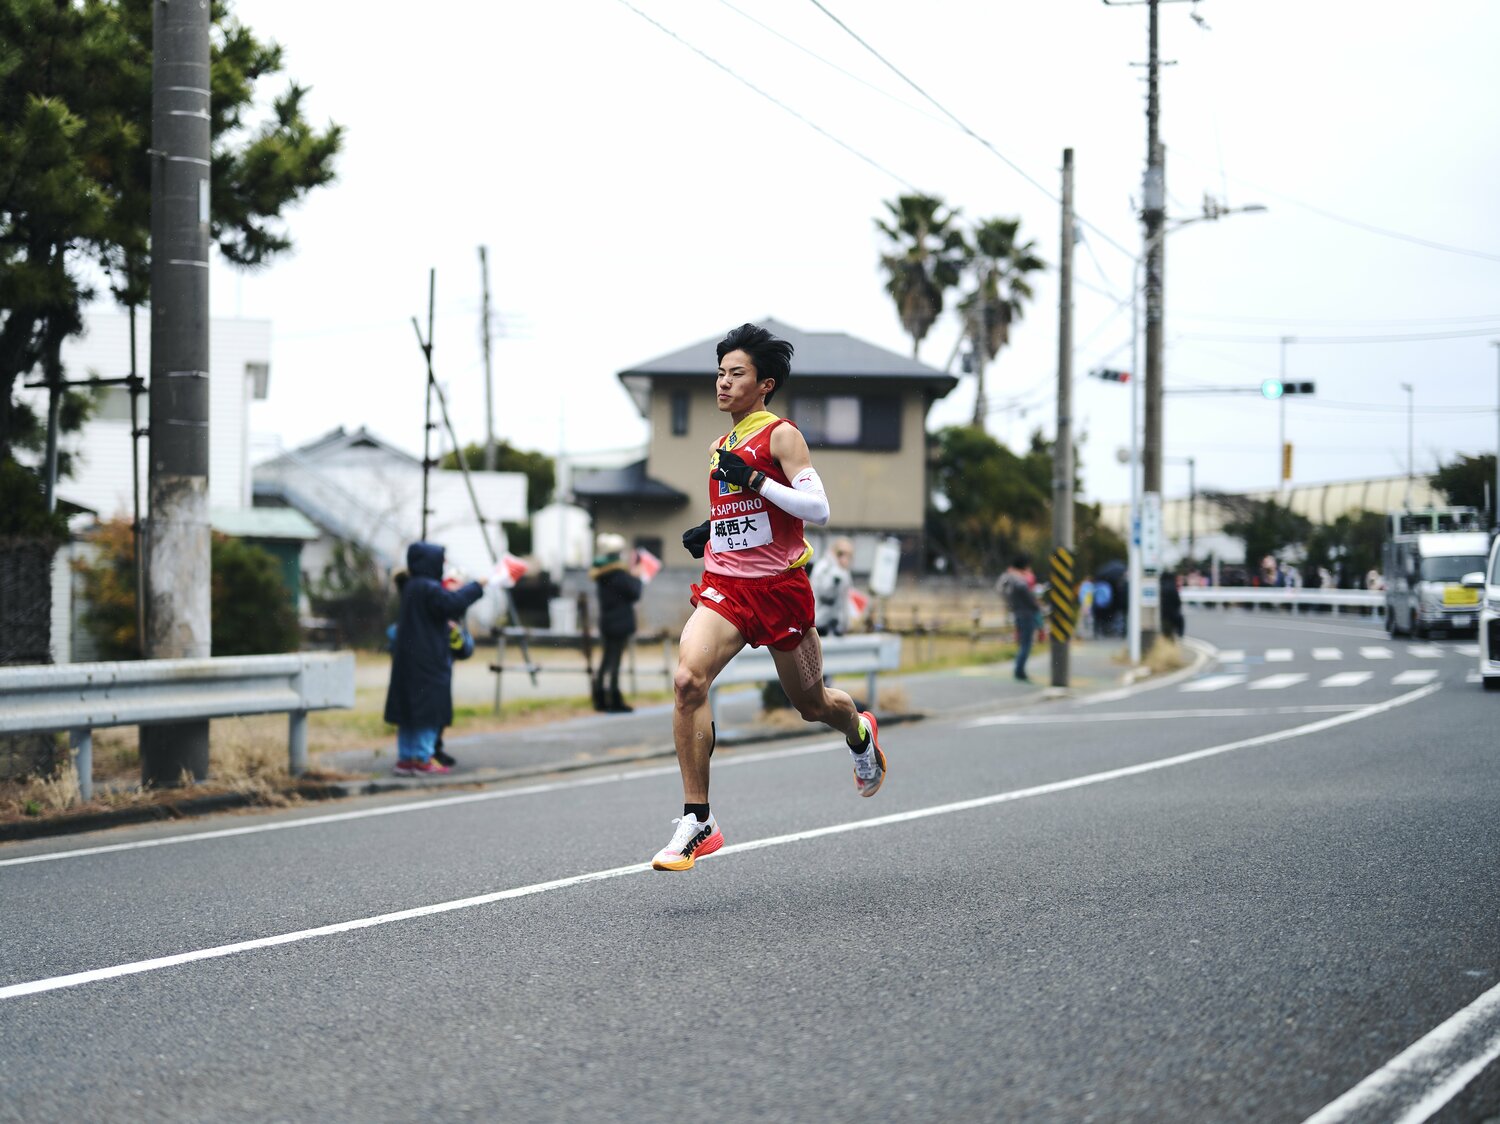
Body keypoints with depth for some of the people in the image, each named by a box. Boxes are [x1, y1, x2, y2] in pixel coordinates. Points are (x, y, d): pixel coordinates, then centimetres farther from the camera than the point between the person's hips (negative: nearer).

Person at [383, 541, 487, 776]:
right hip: (428, 658, -9)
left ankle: (405, 757, 14)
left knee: (408, 711, 12)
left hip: (407, 657, 9)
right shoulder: (429, 589, -17)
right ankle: (422, 759, -3)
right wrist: (476, 587, -18)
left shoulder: (411, 587, 13)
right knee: (429, 708, -3)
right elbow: (452, 603, -27)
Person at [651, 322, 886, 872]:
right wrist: (708, 532, 12)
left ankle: (860, 732, 51)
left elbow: (817, 508, -17)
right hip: (725, 584, 5)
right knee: (688, 679, -21)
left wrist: (754, 479, -24)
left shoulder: (781, 435, -7)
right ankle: (697, 821, -19)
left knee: (811, 703, 12)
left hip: (779, 588, -5)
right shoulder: (721, 448, 14)